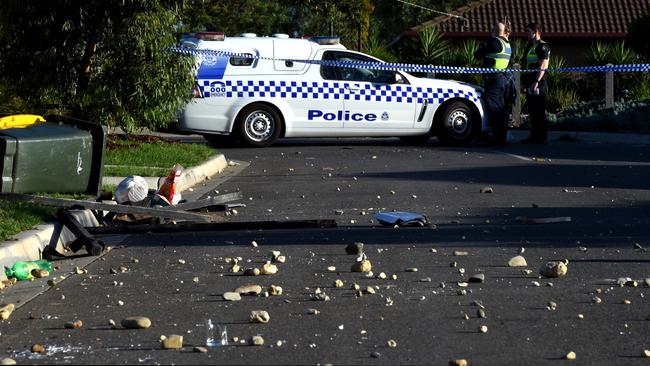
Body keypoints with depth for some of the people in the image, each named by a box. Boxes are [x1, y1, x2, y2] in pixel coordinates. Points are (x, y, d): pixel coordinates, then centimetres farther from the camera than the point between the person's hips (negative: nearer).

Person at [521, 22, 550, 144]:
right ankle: (534, 136, 15)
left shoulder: (542, 47, -9)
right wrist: (525, 82, 22)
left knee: (539, 111, -9)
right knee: (532, 111, 11)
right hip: (531, 85, 10)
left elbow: (543, 66, -18)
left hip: (538, 85, -10)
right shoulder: (531, 47, 22)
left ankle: (541, 137, -7)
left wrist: (536, 82, -24)